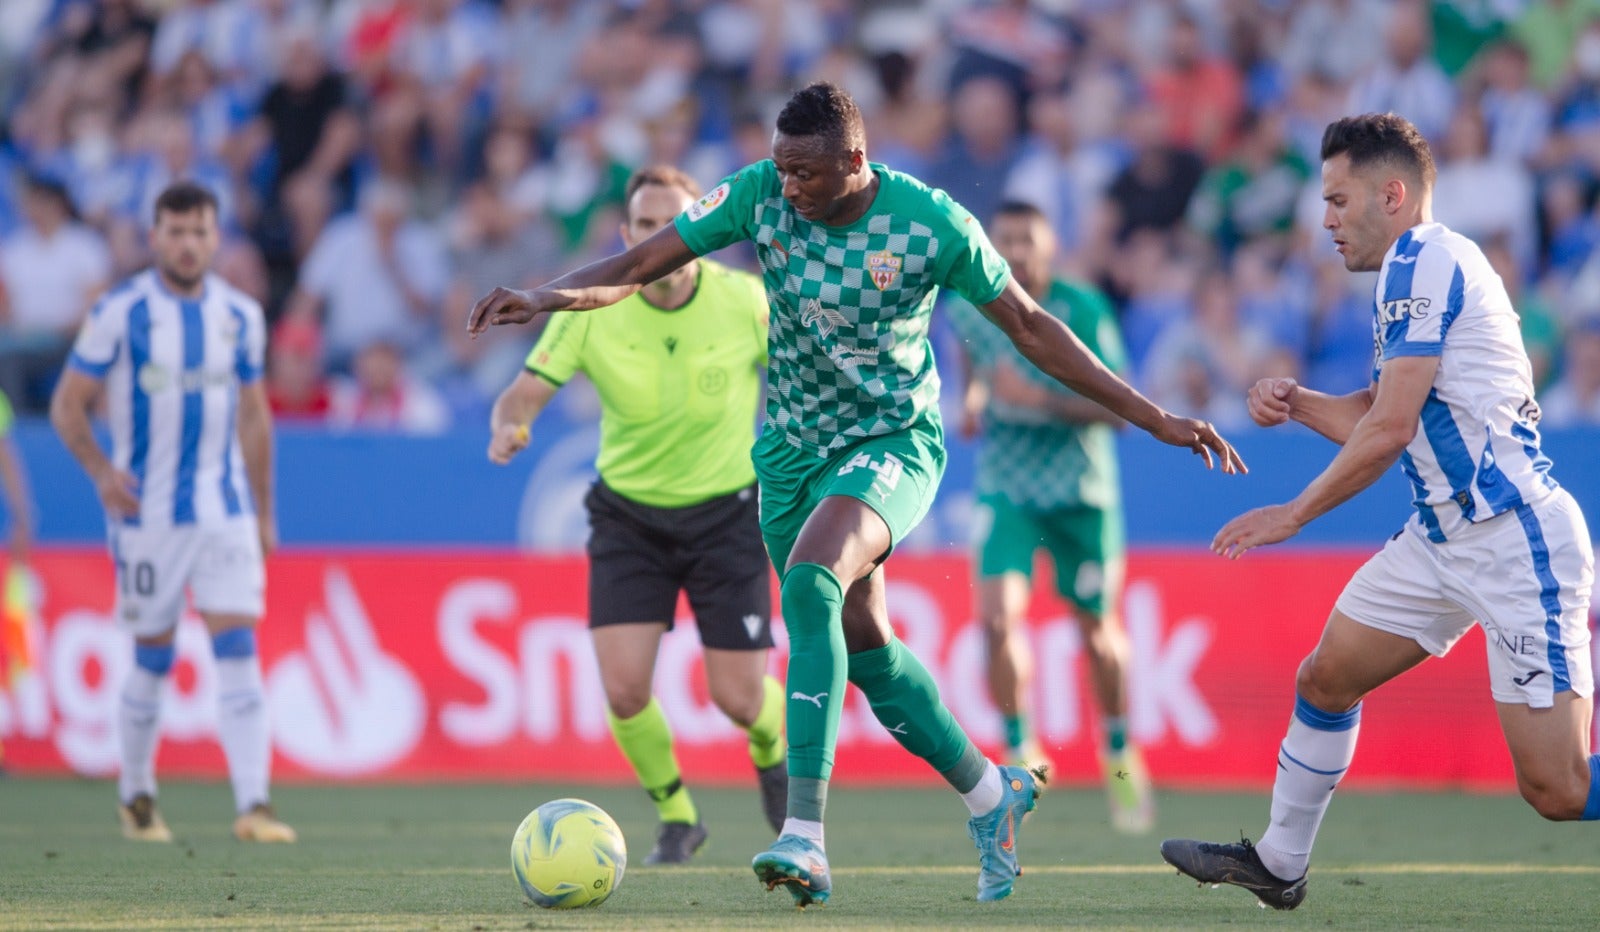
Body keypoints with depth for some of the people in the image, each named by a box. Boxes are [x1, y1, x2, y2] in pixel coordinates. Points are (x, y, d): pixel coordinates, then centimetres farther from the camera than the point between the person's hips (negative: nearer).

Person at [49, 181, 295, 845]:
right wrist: (101, 471, -18)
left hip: (225, 510, 2)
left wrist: (264, 512, 16)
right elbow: (67, 405, -2)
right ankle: (136, 795, 25)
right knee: (152, 661, 5)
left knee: (238, 652, -10)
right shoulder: (119, 313, -6)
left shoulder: (241, 315, 6)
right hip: (146, 512, -2)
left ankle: (253, 807, -16)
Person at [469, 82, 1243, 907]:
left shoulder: (934, 225, -18)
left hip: (892, 441, -5)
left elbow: (1030, 328, -7)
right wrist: (548, 297, -30)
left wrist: (1156, 420, -6)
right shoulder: (759, 195, -11)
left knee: (810, 586, -30)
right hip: (793, 447, 5)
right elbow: (638, 266, -9)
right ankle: (990, 794, 33)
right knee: (861, 645, 9)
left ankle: (805, 834, -36)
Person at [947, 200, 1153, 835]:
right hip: (1006, 488, 1)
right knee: (998, 617, -19)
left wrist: (1039, 398, -28)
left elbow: (1117, 409, -17)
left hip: (1081, 488, -1)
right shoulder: (967, 311, -5)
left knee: (1096, 628, 10)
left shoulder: (1083, 312, -15)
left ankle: (1119, 755, 33)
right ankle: (1019, 752, -2)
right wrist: (972, 400, 1)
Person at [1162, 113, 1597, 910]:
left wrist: (1294, 514, -5)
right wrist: (1296, 402, 5)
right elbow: (1372, 421, 23)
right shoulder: (1416, 269, 18)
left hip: (1517, 542, -10)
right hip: (1446, 537, 10)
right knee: (1324, 679, 16)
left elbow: (1389, 429, -16)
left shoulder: (1423, 260, -13)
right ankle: (1278, 863, 30)